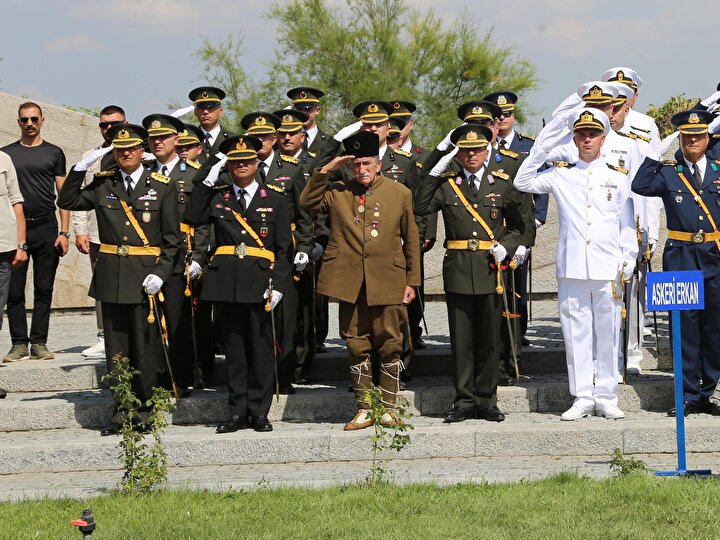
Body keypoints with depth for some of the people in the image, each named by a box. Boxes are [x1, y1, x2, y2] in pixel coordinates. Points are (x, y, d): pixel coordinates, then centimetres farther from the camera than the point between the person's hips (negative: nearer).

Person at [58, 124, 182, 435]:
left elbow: (172, 238, 0)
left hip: (145, 277, -3)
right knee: (116, 348, 6)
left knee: (145, 346, 0)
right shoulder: (102, 184, 10)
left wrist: (161, 273, -11)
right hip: (111, 277, 3)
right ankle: (121, 412, 12)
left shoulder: (162, 187, 1)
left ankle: (144, 411, 10)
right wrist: (82, 166, -2)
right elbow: (67, 201, 6)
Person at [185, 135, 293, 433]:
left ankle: (259, 412, 8)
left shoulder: (274, 198, 8)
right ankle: (238, 412, 11)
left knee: (260, 347, 0)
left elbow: (285, 248, 4)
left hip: (260, 282, -2)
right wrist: (206, 182, -4)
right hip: (226, 283, 2)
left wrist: (278, 284, -7)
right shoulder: (216, 196, 13)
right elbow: (192, 218, -5)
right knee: (233, 348, 5)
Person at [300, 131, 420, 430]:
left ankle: (388, 409, 11)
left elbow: (411, 240, 8)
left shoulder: (400, 193, 6)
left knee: (389, 346, 1)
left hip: (388, 282, -1)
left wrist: (412, 281, 5)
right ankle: (363, 411, 12)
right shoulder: (339, 192, 8)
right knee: (357, 347, 5)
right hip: (350, 284, 1)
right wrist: (326, 170, -7)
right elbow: (307, 202, -2)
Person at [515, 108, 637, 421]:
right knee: (576, 333, 1)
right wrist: (541, 149, -2)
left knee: (608, 334, 3)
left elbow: (627, 223, 10)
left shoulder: (618, 177, 9)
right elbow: (523, 183, 3)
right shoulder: (562, 175, 9)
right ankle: (583, 398, 7)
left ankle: (606, 398, 10)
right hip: (572, 268, 0)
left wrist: (628, 260, 1)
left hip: (608, 269, 0)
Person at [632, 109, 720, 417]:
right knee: (685, 326, -1)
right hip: (680, 258, -2)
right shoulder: (668, 175, 5)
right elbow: (640, 186, -12)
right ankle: (689, 396, 3)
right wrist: (657, 153, -11)